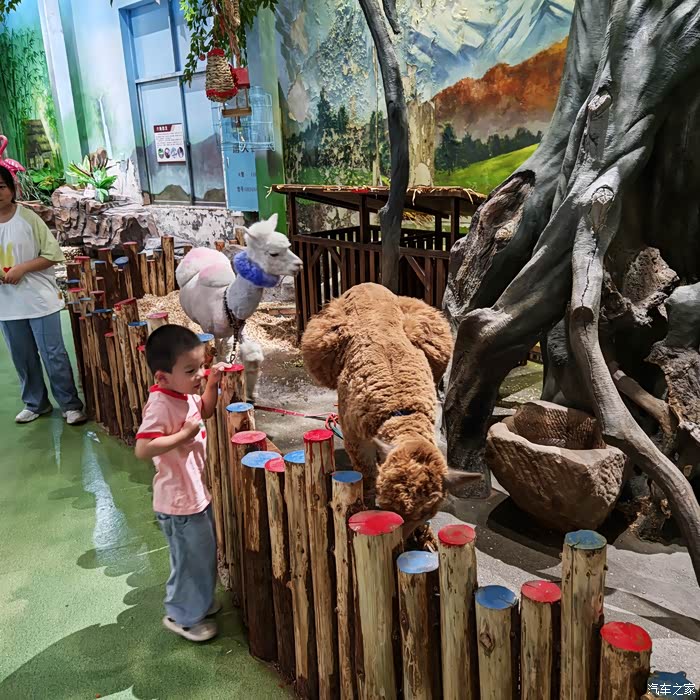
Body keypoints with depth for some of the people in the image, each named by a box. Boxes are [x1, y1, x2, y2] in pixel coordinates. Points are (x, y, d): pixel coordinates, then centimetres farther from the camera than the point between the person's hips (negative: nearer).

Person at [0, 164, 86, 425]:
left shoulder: (28, 218, -8)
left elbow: (53, 254, -7)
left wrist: (22, 268, -18)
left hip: (38, 299, -4)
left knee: (53, 355, 1)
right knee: (23, 358, 15)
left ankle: (71, 405, 14)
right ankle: (35, 403, 32)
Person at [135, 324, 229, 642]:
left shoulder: (185, 394, 0)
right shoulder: (160, 404, -28)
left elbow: (204, 410, 21)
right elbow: (143, 449, -36)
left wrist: (213, 383, 5)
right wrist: (183, 434, -31)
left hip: (196, 493, 9)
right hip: (179, 500, -9)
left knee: (204, 553, 25)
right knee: (191, 559, 9)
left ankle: (200, 601, 47)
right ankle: (183, 616, 30)